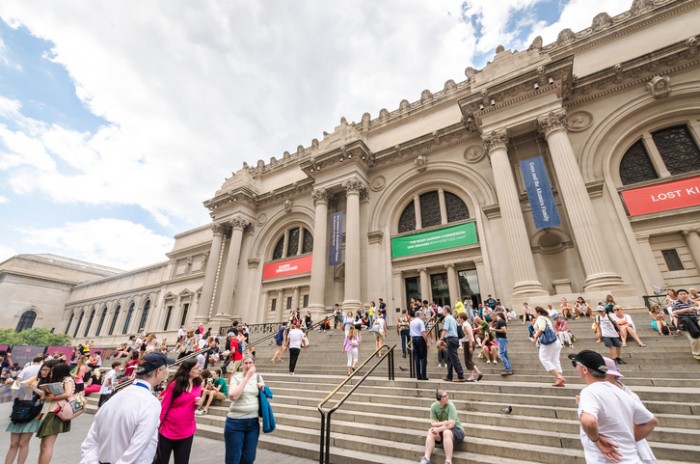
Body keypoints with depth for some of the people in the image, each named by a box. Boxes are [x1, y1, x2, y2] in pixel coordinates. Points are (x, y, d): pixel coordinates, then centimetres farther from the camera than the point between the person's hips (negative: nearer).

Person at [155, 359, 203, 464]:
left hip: (187, 432, 4)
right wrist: (157, 426, -8)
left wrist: (199, 404, -10)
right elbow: (163, 407, -9)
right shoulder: (174, 384, -16)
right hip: (167, 431, -4)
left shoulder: (198, 384, -1)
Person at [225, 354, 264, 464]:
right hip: (235, 422, -3)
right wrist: (247, 377, -25)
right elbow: (233, 396, -23)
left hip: (253, 422, 4)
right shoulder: (236, 377, -7)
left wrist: (263, 388, -8)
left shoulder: (258, 377, 3)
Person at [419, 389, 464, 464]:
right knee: (430, 431, -23)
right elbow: (433, 423, -8)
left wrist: (438, 429, -31)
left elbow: (451, 424, -26)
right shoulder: (433, 406, -9)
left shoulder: (450, 405, -21)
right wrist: (443, 423, -25)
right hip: (443, 429, 4)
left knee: (446, 432, -36)